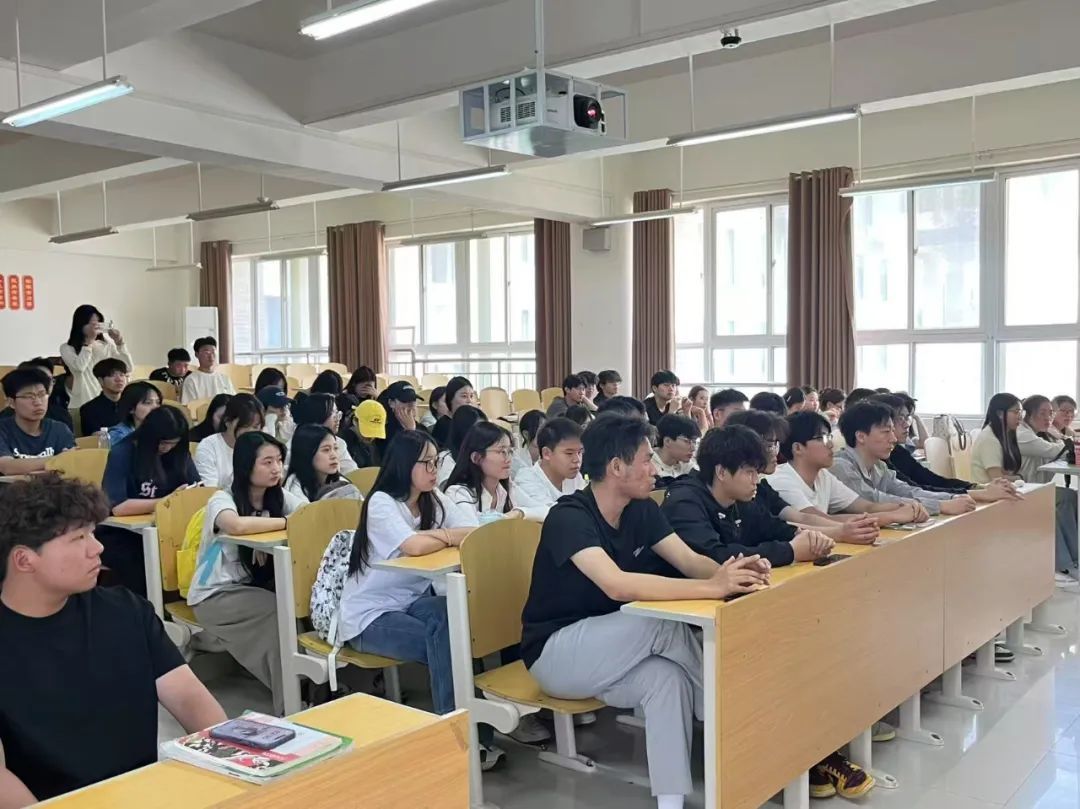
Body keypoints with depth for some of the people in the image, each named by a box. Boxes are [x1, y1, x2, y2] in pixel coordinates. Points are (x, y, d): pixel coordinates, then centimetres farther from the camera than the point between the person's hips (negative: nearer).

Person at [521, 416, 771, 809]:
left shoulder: (642, 510, -1)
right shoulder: (569, 516, -25)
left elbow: (690, 561, -7)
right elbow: (618, 585, -40)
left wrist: (728, 572, -30)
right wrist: (713, 588, -43)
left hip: (605, 644, 7)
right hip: (555, 651, -6)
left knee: (667, 678, -26)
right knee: (666, 623, -27)